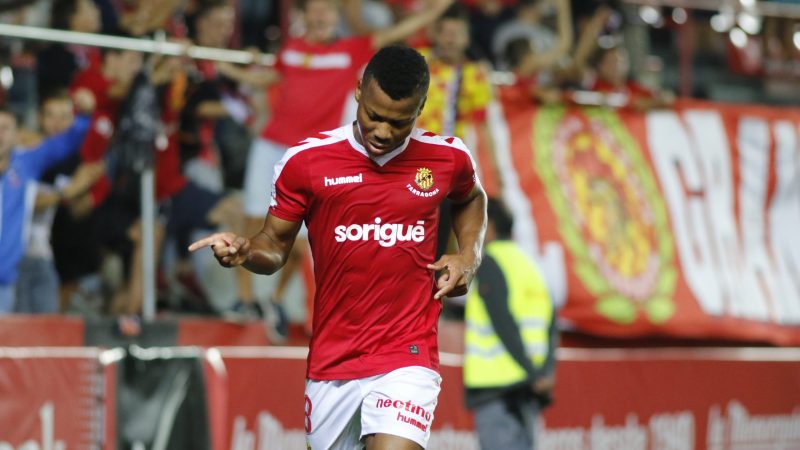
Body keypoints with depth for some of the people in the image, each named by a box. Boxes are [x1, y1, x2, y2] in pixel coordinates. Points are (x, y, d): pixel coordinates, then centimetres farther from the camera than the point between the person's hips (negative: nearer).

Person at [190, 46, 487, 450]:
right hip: (330, 360, 2)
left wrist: (469, 256, 5)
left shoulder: (449, 158, -1)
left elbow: (471, 199, 24)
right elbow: (274, 246, 4)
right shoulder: (306, 161, -5)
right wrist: (244, 252, -18)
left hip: (407, 357, -2)